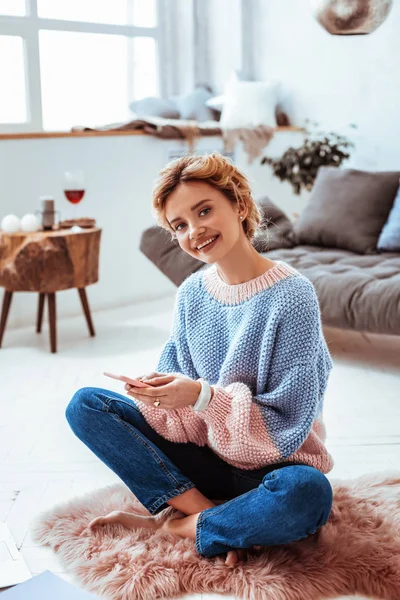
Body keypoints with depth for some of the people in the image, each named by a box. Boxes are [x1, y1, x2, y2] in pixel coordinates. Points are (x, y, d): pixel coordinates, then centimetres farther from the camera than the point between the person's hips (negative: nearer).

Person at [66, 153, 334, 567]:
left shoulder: (291, 295, -18)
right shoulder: (191, 293, -1)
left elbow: (291, 422, -19)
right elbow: (179, 394, 1)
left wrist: (204, 396, -29)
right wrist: (157, 393, -22)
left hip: (271, 465, -5)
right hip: (204, 455, 5)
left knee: (307, 493, -40)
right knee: (85, 405, -7)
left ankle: (169, 523, -14)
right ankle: (209, 513, -15)